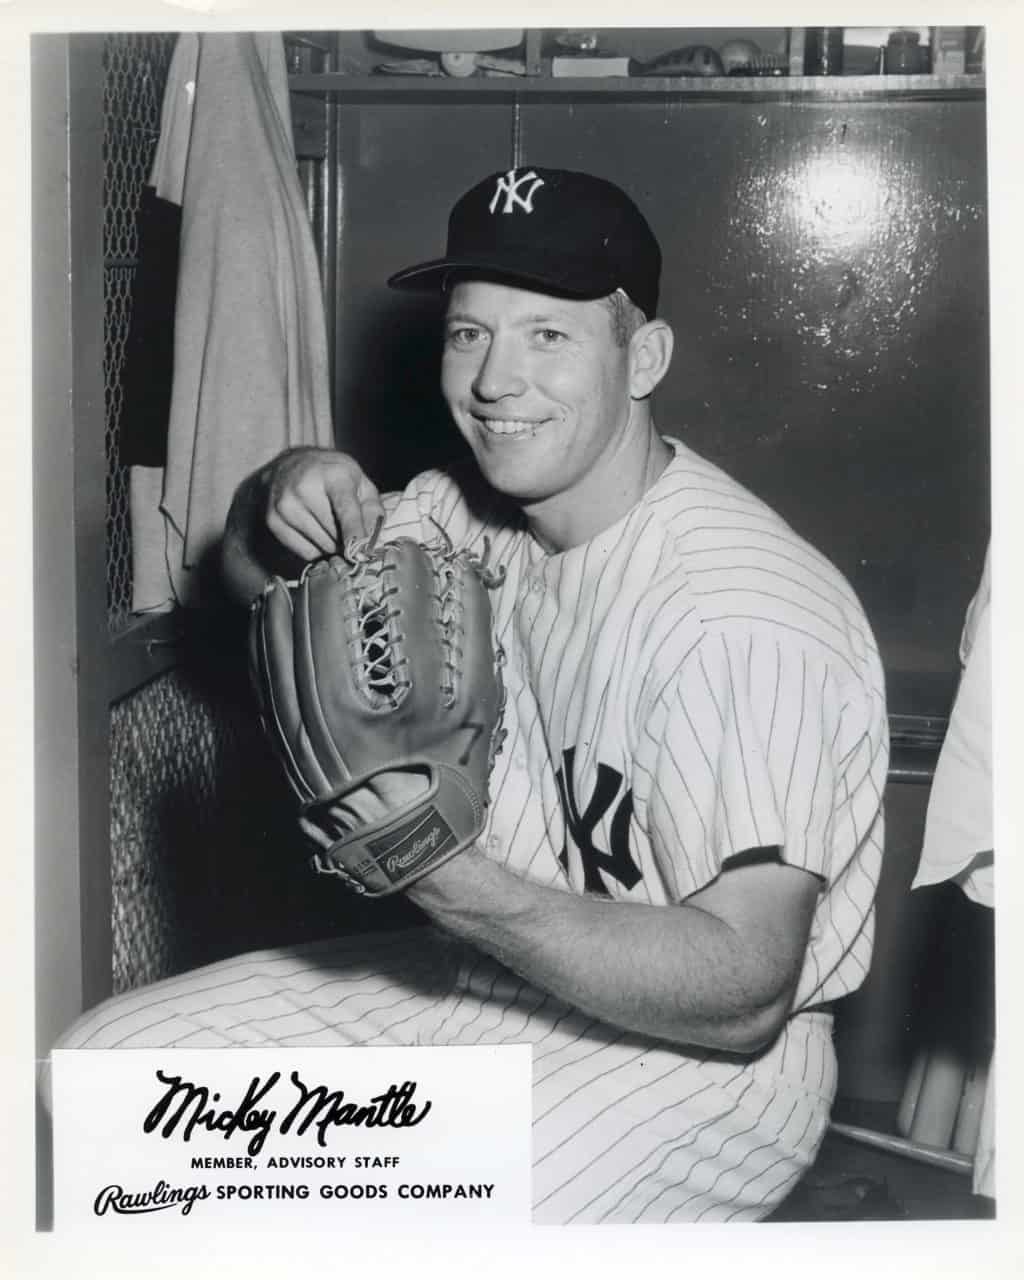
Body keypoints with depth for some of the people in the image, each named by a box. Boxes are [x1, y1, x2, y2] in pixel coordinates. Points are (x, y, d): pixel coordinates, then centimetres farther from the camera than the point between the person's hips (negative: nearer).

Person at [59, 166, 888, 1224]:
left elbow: (744, 995, -27)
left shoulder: (742, 619, -25)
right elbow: (256, 573, 16)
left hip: (686, 1052, -7)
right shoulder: (472, 516, 0)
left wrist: (453, 881, -39)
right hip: (482, 978, 8)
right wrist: (286, 492, -9)